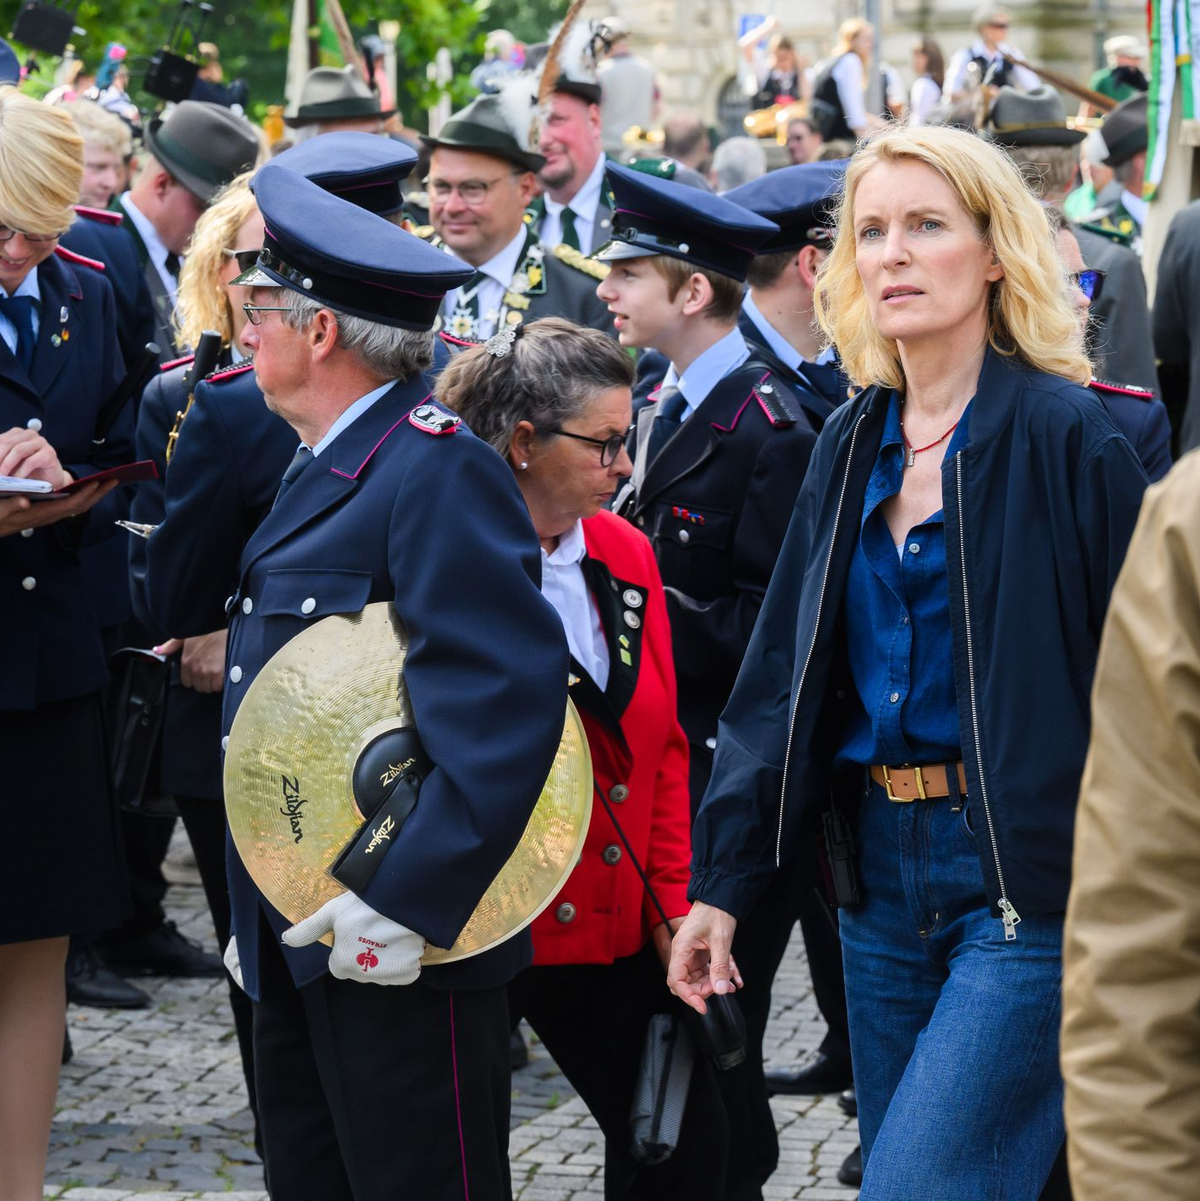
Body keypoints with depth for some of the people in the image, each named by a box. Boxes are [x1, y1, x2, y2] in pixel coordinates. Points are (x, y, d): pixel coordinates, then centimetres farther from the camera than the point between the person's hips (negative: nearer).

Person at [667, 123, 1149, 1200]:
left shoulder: (1071, 435, -8)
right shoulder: (854, 444, 11)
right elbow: (782, 677, 10)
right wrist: (721, 885, 5)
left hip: (1030, 879, -7)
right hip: (882, 870, 7)